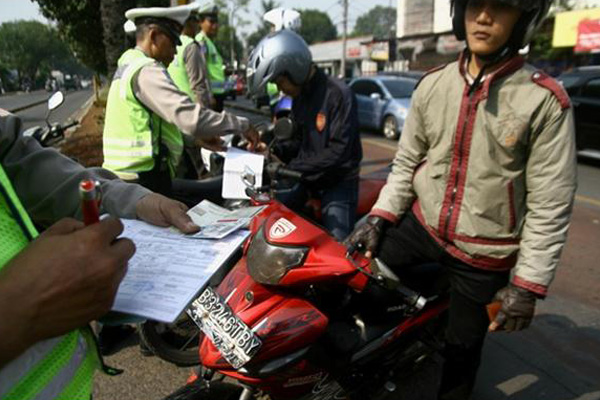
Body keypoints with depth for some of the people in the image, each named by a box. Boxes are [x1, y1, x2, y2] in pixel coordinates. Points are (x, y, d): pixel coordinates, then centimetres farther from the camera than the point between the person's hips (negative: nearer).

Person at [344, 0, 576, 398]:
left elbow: (550, 205, -12)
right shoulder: (433, 84, -2)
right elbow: (406, 161, 6)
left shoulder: (545, 100, -14)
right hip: (422, 223, 3)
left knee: (462, 343, 13)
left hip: (484, 250, -3)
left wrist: (529, 283, -12)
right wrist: (380, 217, -4)